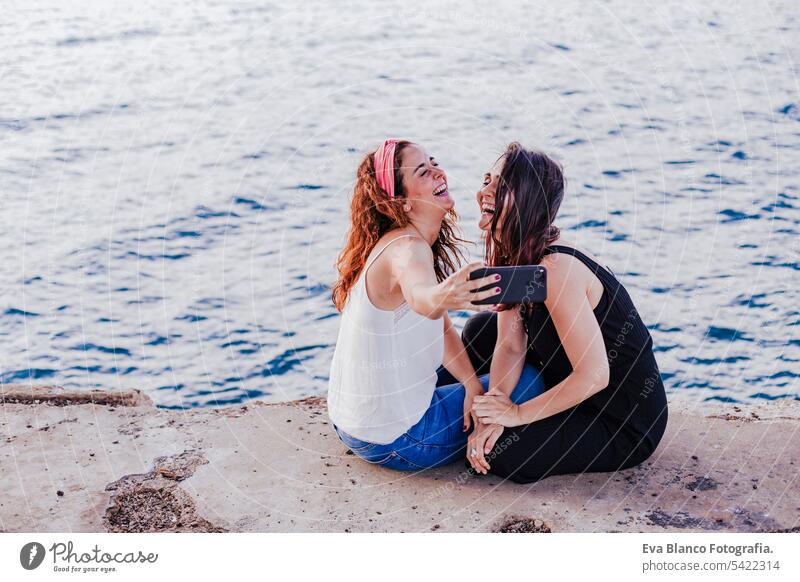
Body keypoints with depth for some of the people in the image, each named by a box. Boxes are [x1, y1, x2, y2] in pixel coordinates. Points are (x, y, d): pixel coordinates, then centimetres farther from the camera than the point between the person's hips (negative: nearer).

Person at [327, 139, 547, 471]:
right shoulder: (407, 248, -24)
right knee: (529, 378, 2)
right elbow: (420, 297, -49)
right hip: (392, 440, -9)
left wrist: (472, 382, -8)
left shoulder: (414, 242, 6)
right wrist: (441, 298, -71)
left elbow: (443, 330, 6)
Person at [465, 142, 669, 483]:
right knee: (479, 331, 9)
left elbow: (594, 375, -30)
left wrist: (517, 413, -20)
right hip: (582, 393, 9)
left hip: (626, 426, -9)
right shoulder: (512, 256, -1)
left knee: (499, 453, -23)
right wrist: (497, 411, -17)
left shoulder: (557, 269, -30)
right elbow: (510, 345, -1)